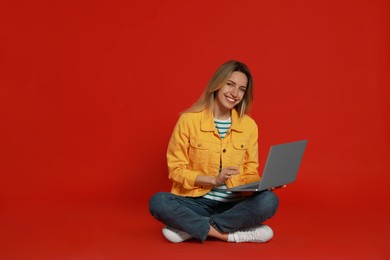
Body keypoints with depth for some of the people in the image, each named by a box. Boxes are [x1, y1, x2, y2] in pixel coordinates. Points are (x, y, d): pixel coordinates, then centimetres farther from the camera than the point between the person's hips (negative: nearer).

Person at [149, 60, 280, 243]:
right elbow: (176, 170, -4)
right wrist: (213, 179, -17)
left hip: (234, 204, 2)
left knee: (269, 200, -28)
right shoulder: (188, 120, -6)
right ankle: (235, 234, -26)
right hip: (197, 202, -2)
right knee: (158, 202, -30)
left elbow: (250, 173, 7)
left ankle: (190, 228, -20)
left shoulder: (249, 125, 2)